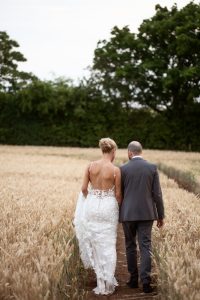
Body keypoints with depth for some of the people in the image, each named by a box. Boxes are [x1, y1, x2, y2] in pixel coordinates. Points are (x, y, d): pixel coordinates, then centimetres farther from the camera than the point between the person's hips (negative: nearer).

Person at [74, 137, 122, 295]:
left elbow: (84, 189, -2)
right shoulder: (116, 170, -11)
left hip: (92, 206, 3)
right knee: (107, 245, 7)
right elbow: (118, 194, -6)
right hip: (109, 207, -3)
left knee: (95, 240, 18)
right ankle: (107, 284, 13)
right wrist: (121, 210, 12)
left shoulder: (91, 166, -4)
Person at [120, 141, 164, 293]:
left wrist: (116, 215, 16)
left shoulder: (123, 169, -4)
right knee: (145, 246, 2)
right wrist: (161, 216, 6)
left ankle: (134, 279, 18)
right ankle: (146, 281, -6)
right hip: (146, 213, 1)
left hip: (128, 213, 0)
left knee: (130, 246, 13)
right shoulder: (152, 167, -2)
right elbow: (157, 194, -2)